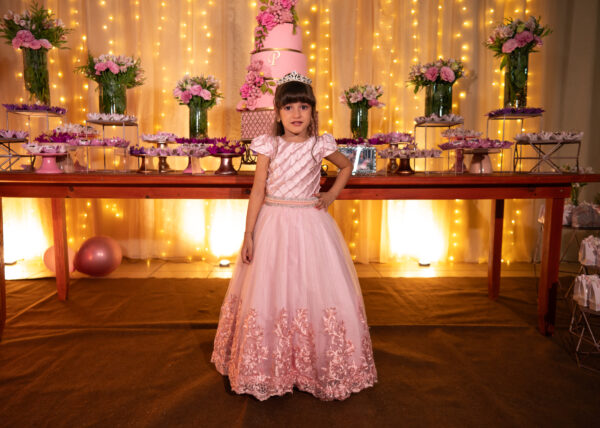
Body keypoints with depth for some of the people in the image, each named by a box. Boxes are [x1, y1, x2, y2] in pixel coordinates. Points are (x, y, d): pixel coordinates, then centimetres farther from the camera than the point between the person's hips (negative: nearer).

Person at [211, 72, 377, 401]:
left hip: (310, 225, 0)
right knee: (269, 292, 3)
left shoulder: (320, 146, 2)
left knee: (315, 290, 2)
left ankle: (319, 367, 21)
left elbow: (346, 166, 20)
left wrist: (332, 195, 7)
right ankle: (269, 369, 21)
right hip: (273, 225, 0)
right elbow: (257, 192, 0)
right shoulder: (268, 146, 1)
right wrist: (248, 233, -4)